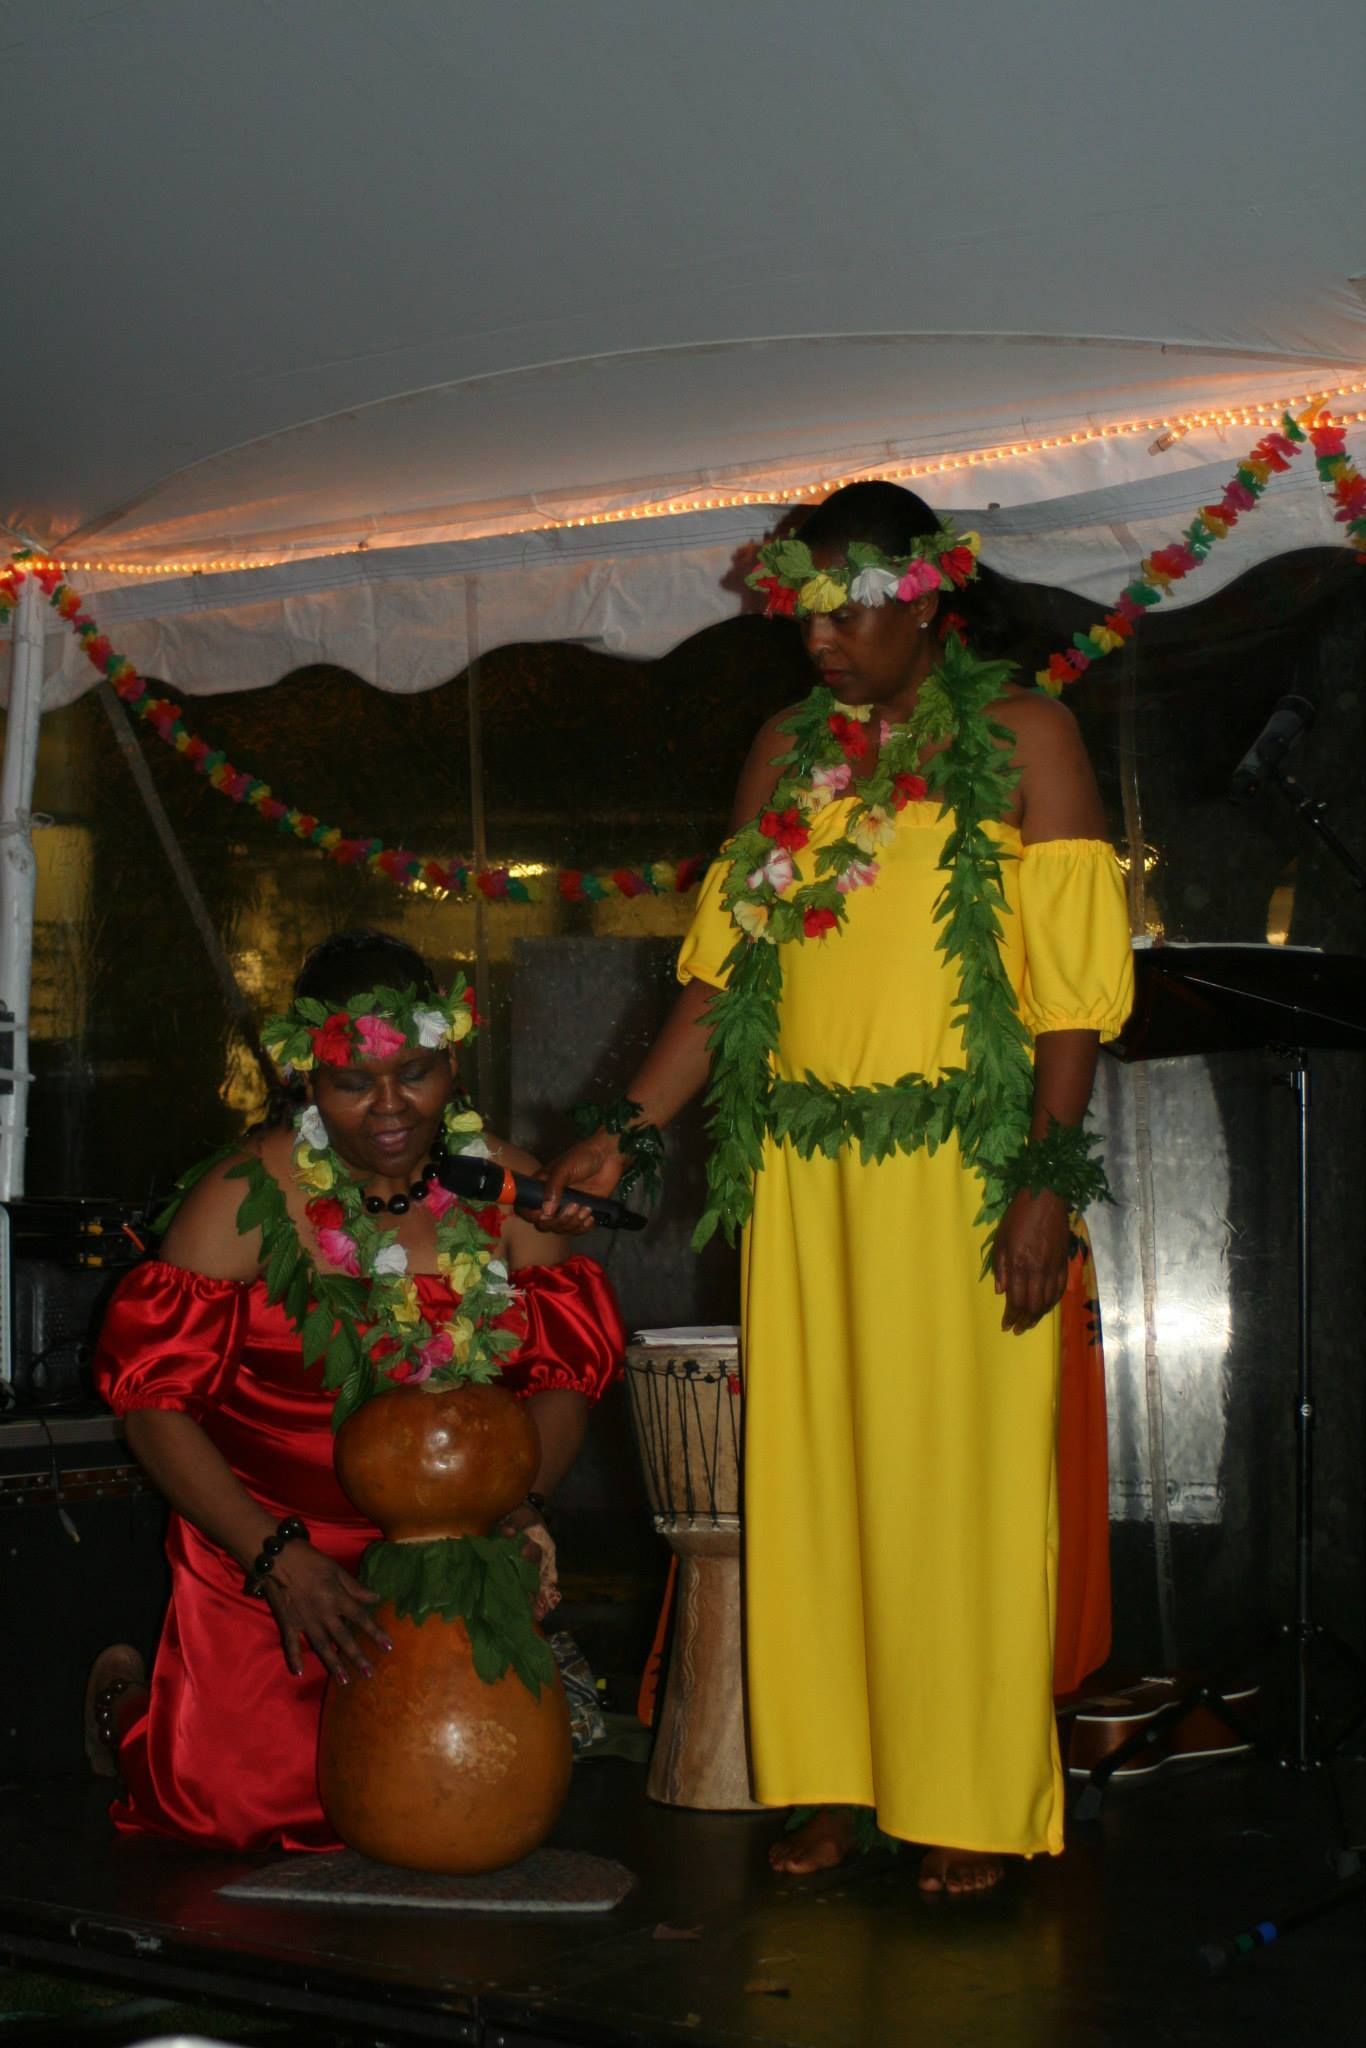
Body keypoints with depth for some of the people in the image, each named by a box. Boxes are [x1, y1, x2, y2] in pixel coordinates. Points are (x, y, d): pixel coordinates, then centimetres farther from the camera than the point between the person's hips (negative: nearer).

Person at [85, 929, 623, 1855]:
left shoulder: (504, 1187, -1)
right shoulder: (250, 1196, -12)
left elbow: (567, 1369, 3)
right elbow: (156, 1397, -13)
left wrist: (522, 1505, -17)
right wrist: (277, 1557, -23)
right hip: (264, 1543, -3)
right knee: (243, 1801, -12)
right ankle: (132, 1700, 21)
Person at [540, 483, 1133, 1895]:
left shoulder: (1020, 736, 1)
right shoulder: (789, 751, 15)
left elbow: (1076, 982, -5)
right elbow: (723, 968, 14)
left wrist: (1047, 1180, -13)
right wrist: (623, 1131, 6)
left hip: (961, 1167, -4)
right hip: (801, 1168, 5)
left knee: (957, 1477, -2)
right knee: (810, 1472, 5)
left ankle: (972, 1805, 8)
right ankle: (832, 1780, 15)